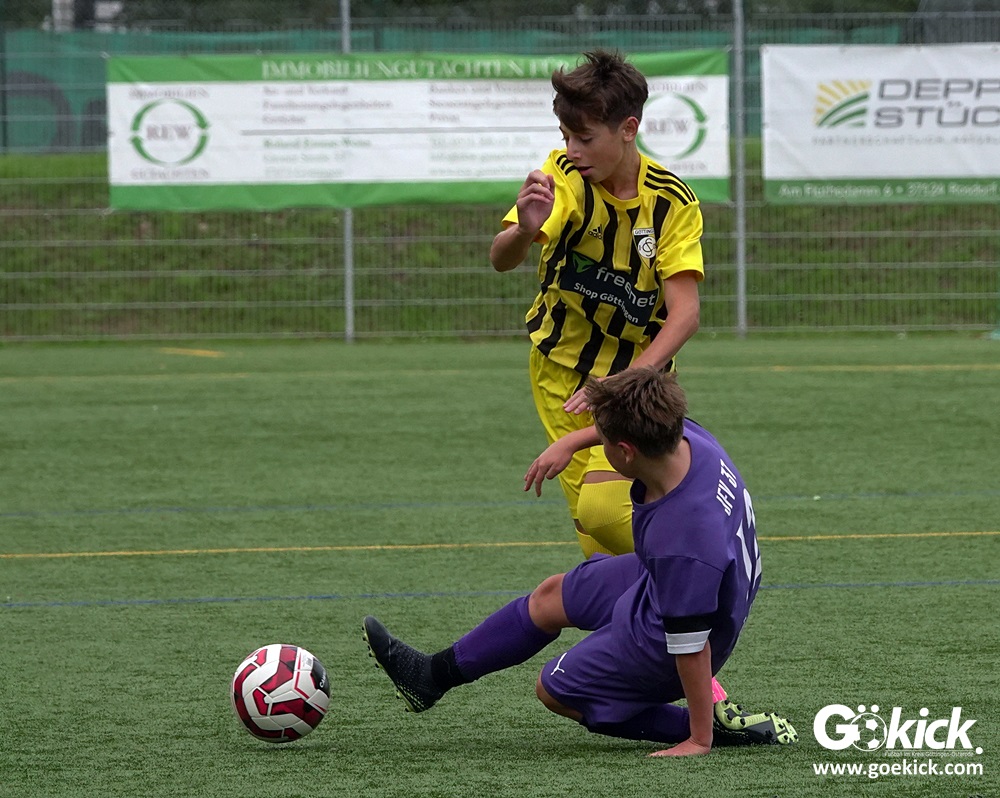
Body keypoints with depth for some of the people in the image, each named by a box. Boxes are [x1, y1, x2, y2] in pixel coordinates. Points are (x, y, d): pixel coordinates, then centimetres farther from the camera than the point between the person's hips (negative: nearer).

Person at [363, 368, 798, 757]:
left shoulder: (680, 539, -43)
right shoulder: (687, 437, -22)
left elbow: (691, 642, -34)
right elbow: (642, 425, 5)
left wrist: (699, 740, -25)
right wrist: (570, 442, 12)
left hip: (658, 645, -8)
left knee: (555, 690, 14)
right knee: (550, 597, 24)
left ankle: (711, 726, 6)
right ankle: (433, 675, 44)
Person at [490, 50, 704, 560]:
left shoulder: (672, 202, -16)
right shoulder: (562, 177, -14)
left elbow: (684, 314, -21)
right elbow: (500, 262, -27)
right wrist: (525, 231, -51)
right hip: (560, 369, 2)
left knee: (602, 510, -19)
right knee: (587, 518, -2)